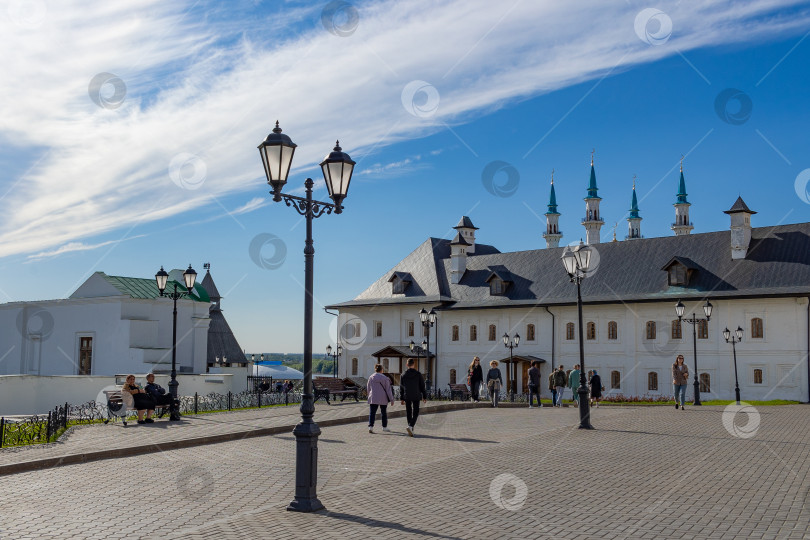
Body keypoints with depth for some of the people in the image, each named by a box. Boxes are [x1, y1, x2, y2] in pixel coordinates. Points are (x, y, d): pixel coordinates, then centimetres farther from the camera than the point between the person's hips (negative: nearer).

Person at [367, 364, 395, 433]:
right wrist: (391, 399, 0)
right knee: (384, 413, 14)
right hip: (383, 399, -1)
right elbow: (388, 389, -5)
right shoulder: (385, 378, -6)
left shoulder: (371, 378, 1)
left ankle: (370, 426, -19)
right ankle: (384, 427, 25)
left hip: (373, 399, 1)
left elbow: (368, 389, 9)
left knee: (372, 413, -2)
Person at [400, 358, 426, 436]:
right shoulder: (418, 374, -6)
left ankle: (411, 428, 18)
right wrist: (424, 397, 7)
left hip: (407, 397, 2)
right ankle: (410, 426, -21)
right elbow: (422, 386, -2)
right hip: (416, 397, -2)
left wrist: (402, 398, 12)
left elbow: (401, 388, 5)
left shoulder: (403, 375, 0)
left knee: (408, 412, 12)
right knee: (415, 413, 1)